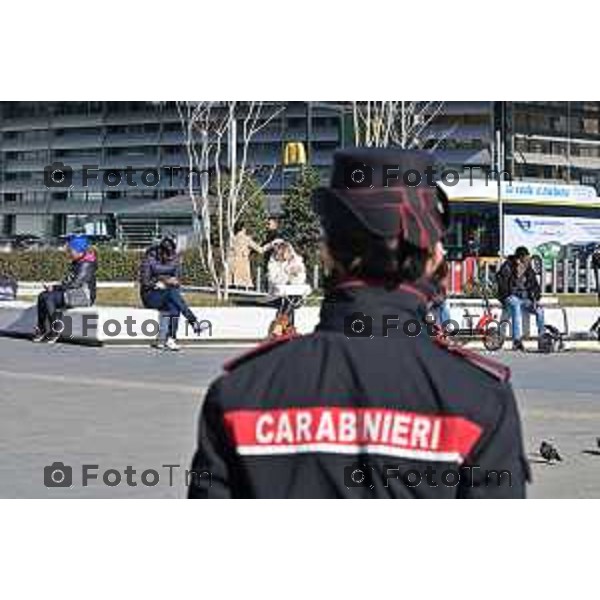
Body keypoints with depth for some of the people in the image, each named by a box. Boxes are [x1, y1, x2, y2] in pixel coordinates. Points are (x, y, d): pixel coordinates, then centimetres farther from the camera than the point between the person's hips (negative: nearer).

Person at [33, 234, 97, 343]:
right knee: (42, 296, -2)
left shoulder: (86, 265, -15)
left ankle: (56, 331, -14)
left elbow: (75, 284, -21)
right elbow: (68, 281, 17)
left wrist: (55, 288, -16)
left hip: (84, 296, -10)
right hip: (72, 293, 10)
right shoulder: (76, 263, 16)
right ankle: (41, 329, -3)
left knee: (49, 298, -23)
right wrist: (55, 287, -1)